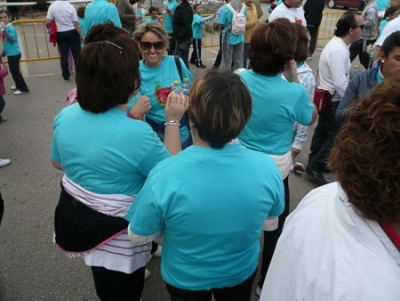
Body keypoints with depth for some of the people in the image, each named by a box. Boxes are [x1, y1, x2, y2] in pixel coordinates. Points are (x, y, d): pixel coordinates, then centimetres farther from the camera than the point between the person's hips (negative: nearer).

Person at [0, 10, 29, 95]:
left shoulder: (10, 28, -18)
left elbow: (12, 39, -32)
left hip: (14, 53, -9)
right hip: (10, 53, 9)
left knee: (15, 71, -4)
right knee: (13, 70, 19)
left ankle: (23, 88, 2)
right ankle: (18, 85, 34)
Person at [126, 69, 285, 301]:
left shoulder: (164, 176, -35)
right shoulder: (267, 168, -27)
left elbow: (139, 236, -17)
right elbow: (273, 214, -6)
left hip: (184, 278, -1)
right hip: (241, 272, 2)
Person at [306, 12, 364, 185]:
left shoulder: (338, 44, 5)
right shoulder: (338, 50, -27)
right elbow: (340, 83, -30)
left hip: (328, 98, 10)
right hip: (332, 100, -10)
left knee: (323, 130, 19)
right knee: (337, 136, -1)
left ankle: (314, 162, 33)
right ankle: (314, 167, 6)